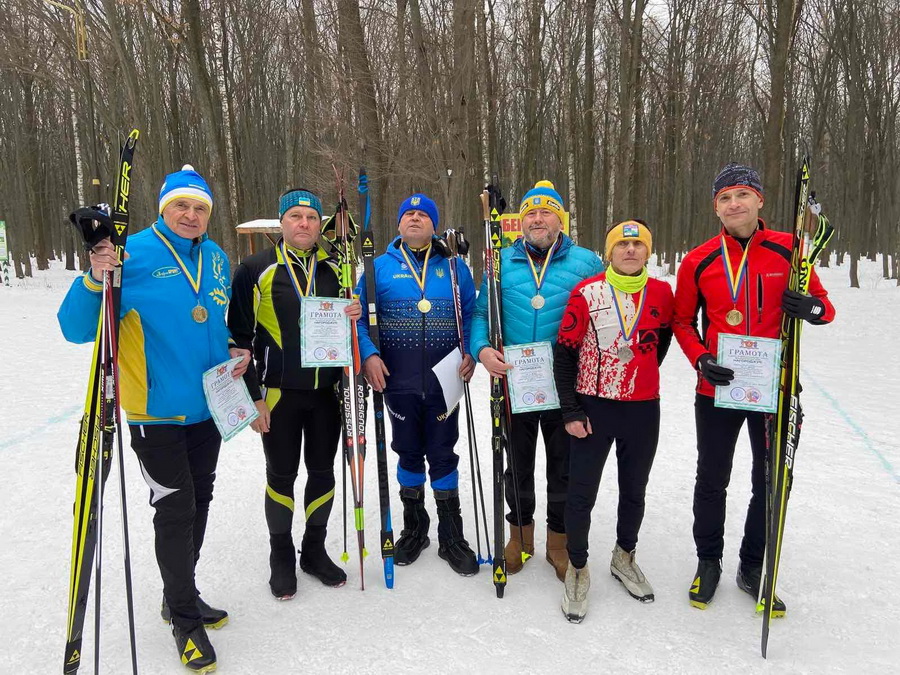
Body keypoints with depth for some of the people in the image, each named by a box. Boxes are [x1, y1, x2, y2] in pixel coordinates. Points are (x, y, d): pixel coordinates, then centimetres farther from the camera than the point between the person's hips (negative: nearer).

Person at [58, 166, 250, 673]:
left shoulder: (216, 258, 5)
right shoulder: (134, 255, -13)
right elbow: (77, 329, -14)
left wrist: (235, 351, 2)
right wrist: (94, 279, -30)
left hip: (208, 408, 6)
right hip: (157, 411, -6)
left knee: (199, 503, 17)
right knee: (175, 512, 1)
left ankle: (182, 596, 38)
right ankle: (184, 616, 22)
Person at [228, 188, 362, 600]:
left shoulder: (336, 270, 6)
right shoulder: (255, 271, -3)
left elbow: (351, 327, 16)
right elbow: (239, 336, -3)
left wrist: (354, 317, -8)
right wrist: (252, 395, -8)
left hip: (327, 391, 3)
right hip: (278, 393, -3)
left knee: (323, 472, 12)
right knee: (281, 475, 9)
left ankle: (315, 550, 31)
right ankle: (281, 556, 28)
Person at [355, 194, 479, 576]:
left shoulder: (455, 268, 7)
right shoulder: (380, 267, 4)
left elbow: (473, 314, 9)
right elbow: (359, 316, 2)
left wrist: (471, 354, -6)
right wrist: (368, 355, -12)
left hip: (444, 382, 0)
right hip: (398, 383, 0)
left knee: (443, 455, 7)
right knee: (409, 453, 13)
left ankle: (451, 537, 23)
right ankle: (414, 528, 33)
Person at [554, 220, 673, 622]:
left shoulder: (661, 293, -1)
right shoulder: (587, 293, -9)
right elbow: (564, 352, -7)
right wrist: (570, 410, -10)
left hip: (643, 410, 3)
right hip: (593, 408, -3)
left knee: (634, 491, 18)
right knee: (581, 494, 2)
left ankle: (624, 558, 41)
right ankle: (577, 569, 24)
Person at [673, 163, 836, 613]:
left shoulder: (788, 251, -3)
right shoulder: (699, 262, -3)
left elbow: (823, 306, 7)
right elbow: (682, 320, 6)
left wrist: (813, 308, -18)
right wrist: (701, 360, -11)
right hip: (717, 389, 0)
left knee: (772, 483, 12)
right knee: (712, 480, 13)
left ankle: (753, 568, 33)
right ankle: (708, 561, 34)